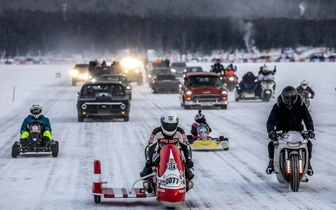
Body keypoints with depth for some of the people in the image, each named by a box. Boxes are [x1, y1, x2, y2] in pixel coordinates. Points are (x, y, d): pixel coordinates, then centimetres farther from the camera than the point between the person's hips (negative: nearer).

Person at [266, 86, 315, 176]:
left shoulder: (301, 106, -5)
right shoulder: (277, 107, -9)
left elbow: (308, 119, -12)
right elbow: (271, 120, -18)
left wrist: (310, 130, -32)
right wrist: (270, 131, -39)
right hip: (281, 132, -1)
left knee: (308, 143, -22)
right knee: (271, 144, -25)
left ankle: (307, 163, 3)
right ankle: (272, 162, 4)